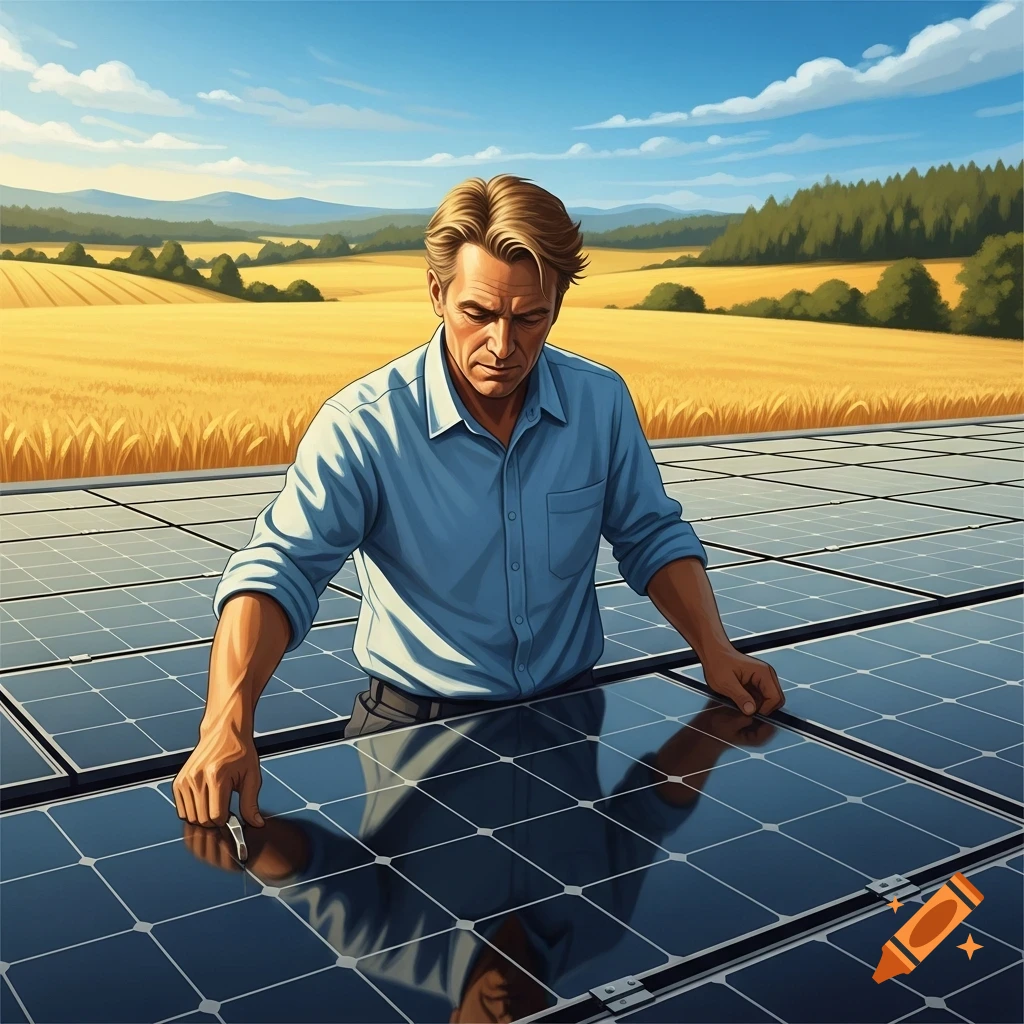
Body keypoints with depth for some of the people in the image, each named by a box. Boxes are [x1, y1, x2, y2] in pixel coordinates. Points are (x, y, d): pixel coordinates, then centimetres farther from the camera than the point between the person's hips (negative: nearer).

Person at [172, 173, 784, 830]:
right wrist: (228, 724, -38)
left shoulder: (603, 401, -2)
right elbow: (279, 571, -23)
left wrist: (715, 650, -4)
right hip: (417, 727, -2)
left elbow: (652, 536, 10)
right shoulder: (363, 425, -15)